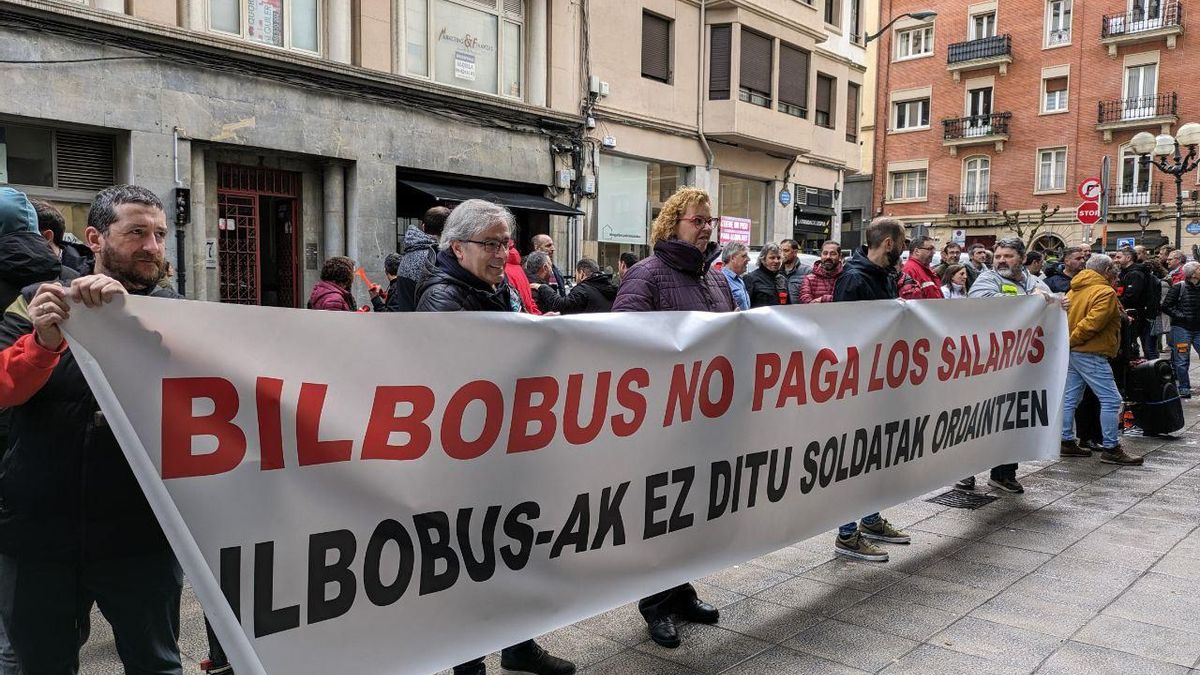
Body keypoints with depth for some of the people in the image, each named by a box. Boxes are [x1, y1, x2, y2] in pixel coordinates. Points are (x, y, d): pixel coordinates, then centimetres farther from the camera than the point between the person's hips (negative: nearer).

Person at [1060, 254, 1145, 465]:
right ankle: (1110, 448, -2)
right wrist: (1073, 340, -12)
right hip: (1091, 354, -10)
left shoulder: (1075, 291, 14)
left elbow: (1065, 318, 15)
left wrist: (1069, 341, 10)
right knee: (1111, 400, -4)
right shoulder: (1106, 292, -13)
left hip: (1072, 353, 10)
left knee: (1070, 398, 13)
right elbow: (1092, 323, -22)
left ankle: (1067, 442, 18)